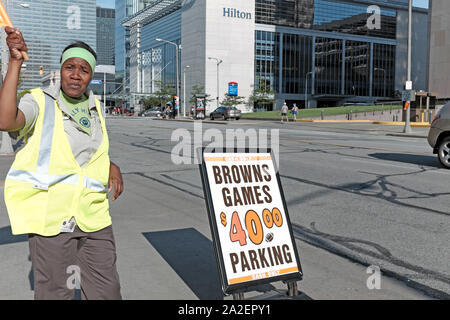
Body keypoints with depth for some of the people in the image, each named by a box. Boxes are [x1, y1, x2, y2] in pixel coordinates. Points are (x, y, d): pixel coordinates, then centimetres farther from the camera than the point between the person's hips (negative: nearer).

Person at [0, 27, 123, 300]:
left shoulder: (96, 108, 15)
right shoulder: (39, 101, -1)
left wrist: (112, 166, 10)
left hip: (95, 216, 5)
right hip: (51, 215, -4)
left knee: (107, 292, 6)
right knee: (54, 293, 0)